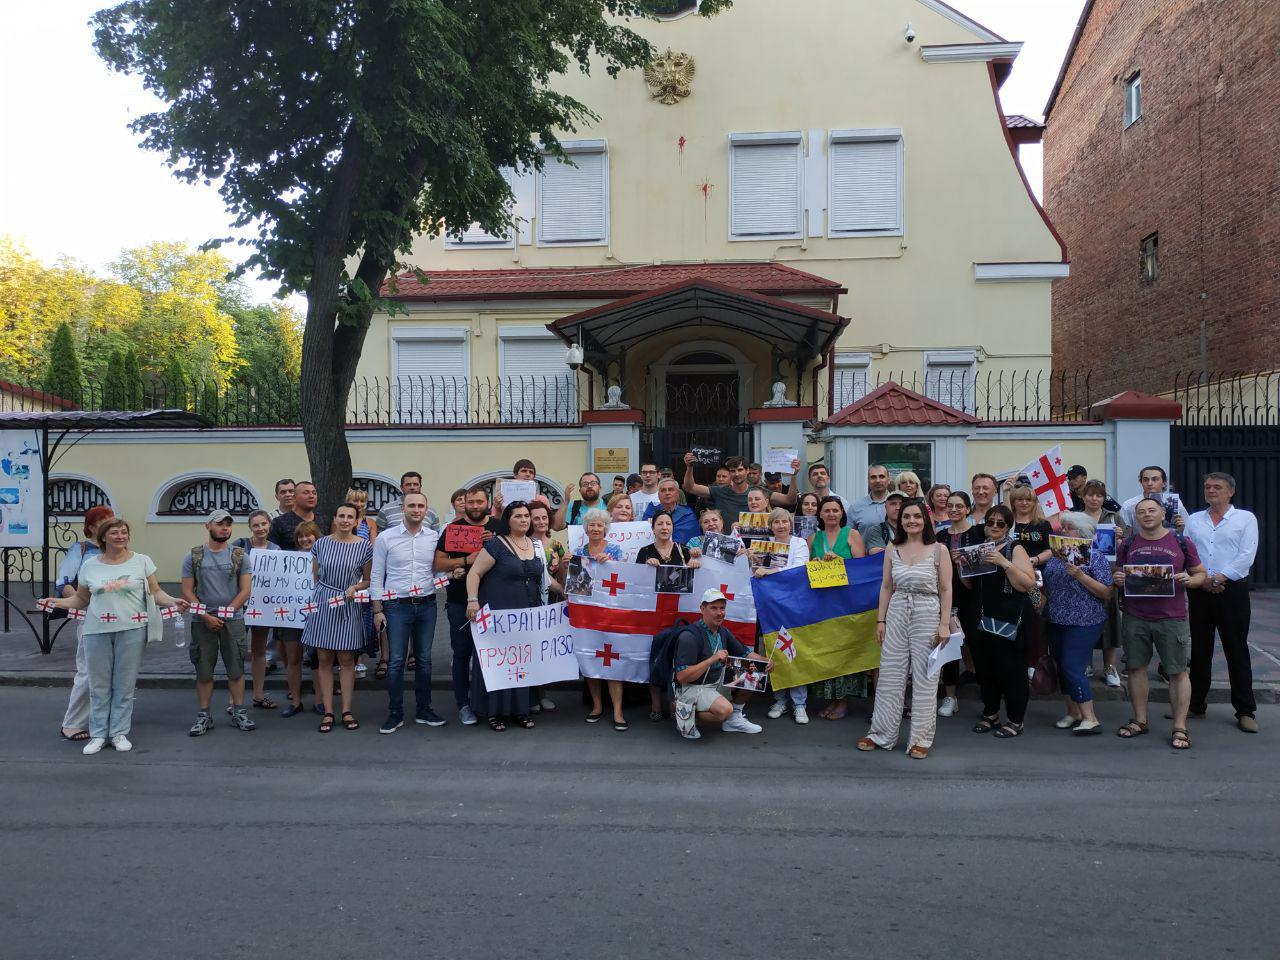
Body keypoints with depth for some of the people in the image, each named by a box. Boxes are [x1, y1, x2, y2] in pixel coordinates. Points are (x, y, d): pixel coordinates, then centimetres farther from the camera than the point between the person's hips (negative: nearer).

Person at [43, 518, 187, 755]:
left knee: (125, 685, 5)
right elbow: (81, 599, 14)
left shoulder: (142, 561, 3)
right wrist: (58, 602, -2)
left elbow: (155, 592, 4)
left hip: (131, 630, -1)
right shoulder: (90, 565, 7)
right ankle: (98, 734, 18)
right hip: (97, 631, 1)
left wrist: (172, 601, -13)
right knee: (99, 685, 6)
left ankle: (119, 733, 16)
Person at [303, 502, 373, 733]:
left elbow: (368, 579, 6)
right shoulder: (321, 544, 3)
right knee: (325, 660, 4)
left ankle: (347, 711, 14)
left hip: (348, 606, -1)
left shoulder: (364, 546, -2)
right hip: (322, 604, 1)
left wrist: (355, 587, -13)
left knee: (346, 659, 4)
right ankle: (328, 712, 11)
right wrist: (313, 599, 1)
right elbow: (314, 576, 10)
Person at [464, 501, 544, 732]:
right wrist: (473, 600, -21)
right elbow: (474, 573, -10)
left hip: (528, 615, 5)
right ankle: (494, 710, 12)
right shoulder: (496, 544, -8)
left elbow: (543, 576, 20)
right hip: (499, 614, -5)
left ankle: (520, 708, 22)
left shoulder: (536, 545, 11)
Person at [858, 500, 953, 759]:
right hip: (896, 614, 3)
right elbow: (886, 587, 9)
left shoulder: (939, 550, -2)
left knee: (924, 679, 3)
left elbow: (946, 590, -2)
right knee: (890, 676, 7)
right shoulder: (892, 550, 6)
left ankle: (921, 739, 14)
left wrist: (945, 624, -8)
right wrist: (880, 620, 5)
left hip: (928, 616, -3)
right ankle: (882, 734, 17)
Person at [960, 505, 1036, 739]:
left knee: (1011, 670, 0)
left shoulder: (1015, 549, -5)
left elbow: (1029, 583, -15)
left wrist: (1005, 563, -24)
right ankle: (990, 714, 27)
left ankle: (1015, 720, 14)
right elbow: (969, 584, 19)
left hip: (1008, 621, -6)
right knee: (984, 668, 12)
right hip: (981, 620, 6)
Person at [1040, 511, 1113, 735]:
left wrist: (1080, 575, -21)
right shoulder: (1055, 556, 10)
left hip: (1083, 623, -6)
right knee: (1062, 668, 10)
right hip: (1055, 622, 7)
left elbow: (1106, 593, -13)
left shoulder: (1095, 557, -7)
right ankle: (1073, 713, 22)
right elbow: (1046, 587, 21)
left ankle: (1090, 718, -3)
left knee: (1073, 669, -11)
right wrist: (1041, 612, 10)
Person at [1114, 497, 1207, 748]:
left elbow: (1202, 574, 8)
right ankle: (1140, 720, 21)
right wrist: (1117, 580, -6)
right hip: (1135, 618, 2)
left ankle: (1179, 728, 8)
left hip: (1172, 618, -2)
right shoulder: (1126, 545, 7)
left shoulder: (1182, 543, 2)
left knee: (1178, 671, 0)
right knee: (1136, 667, 8)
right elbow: (1117, 576, 16)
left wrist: (1189, 580, -13)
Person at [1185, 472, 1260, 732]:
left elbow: (1246, 556, -8)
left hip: (1232, 590, -3)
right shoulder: (1194, 519, 12)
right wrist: (1202, 580, -11)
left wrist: (1218, 578, -15)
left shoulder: (1246, 518, 3)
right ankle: (1196, 703, 19)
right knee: (1199, 649, 10)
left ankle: (1246, 711, 8)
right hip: (1199, 592, 3)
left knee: (1237, 650, 0)